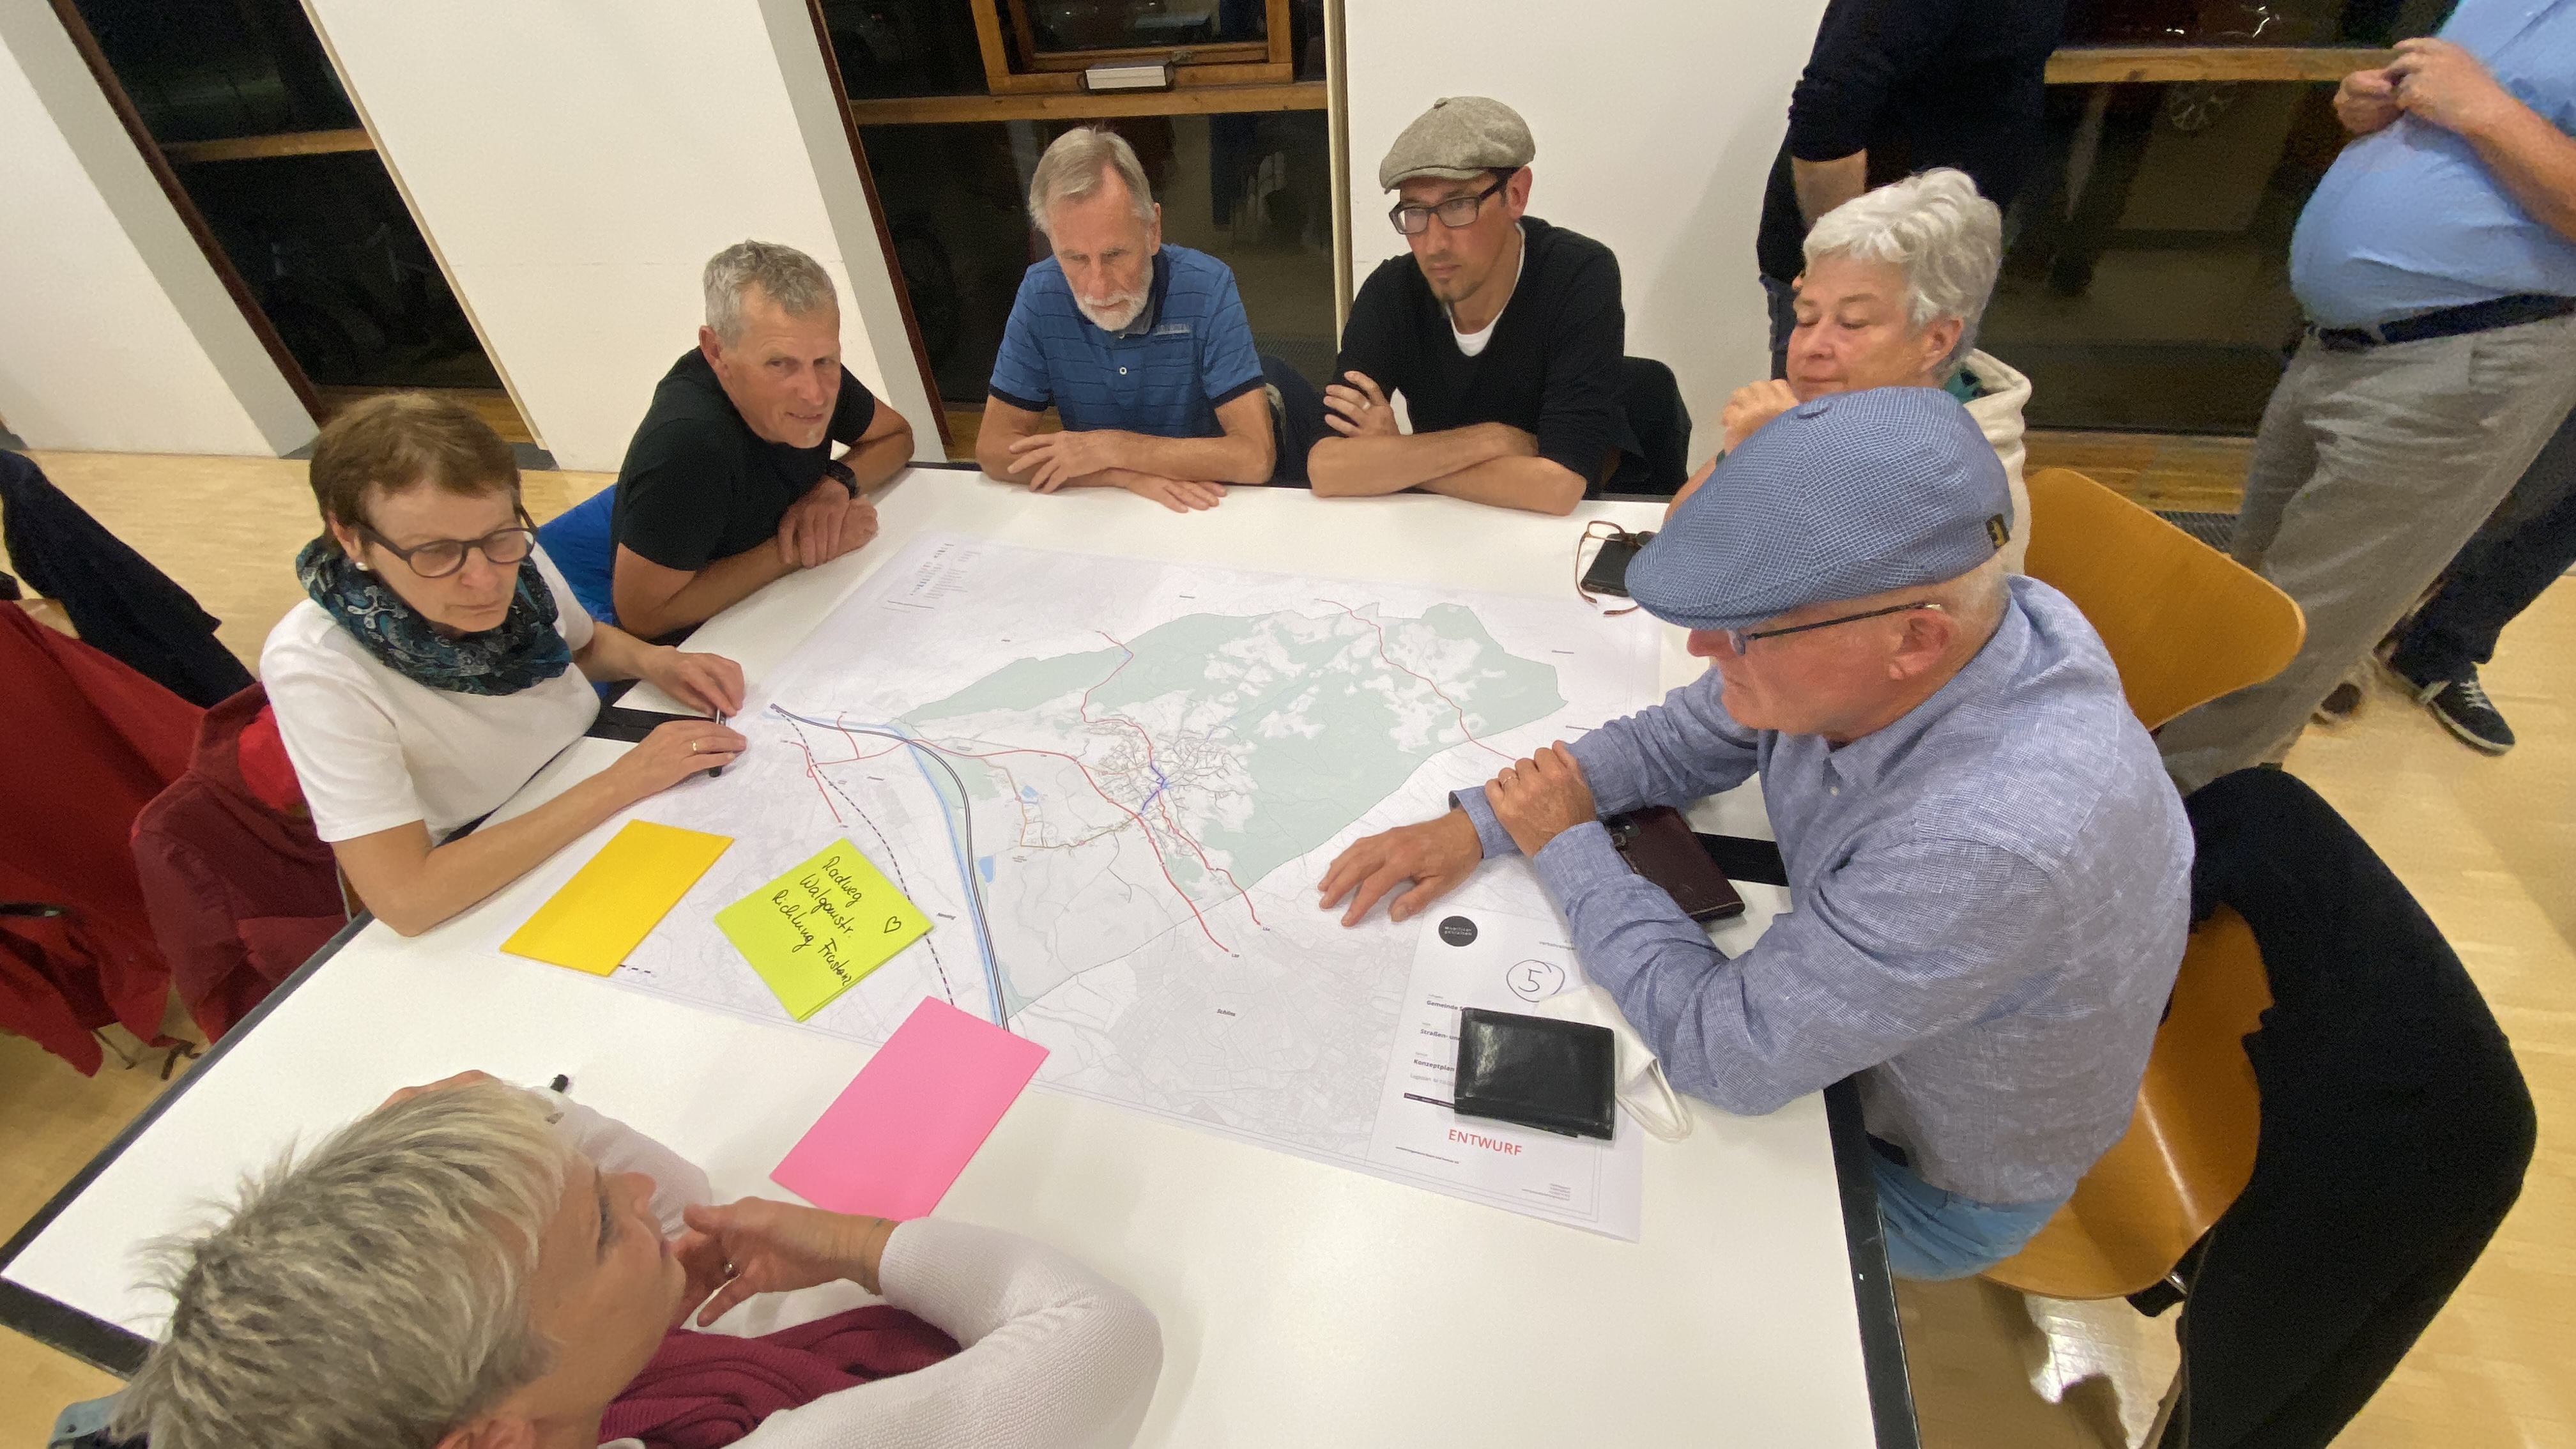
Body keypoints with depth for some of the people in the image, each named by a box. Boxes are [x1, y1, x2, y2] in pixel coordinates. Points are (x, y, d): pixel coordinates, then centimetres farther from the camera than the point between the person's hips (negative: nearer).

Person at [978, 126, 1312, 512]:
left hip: (1207, 503, -1)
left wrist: (1110, 448, -25)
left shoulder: (1207, 288, -17)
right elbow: (993, 449, -12)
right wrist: (1128, 475, -24)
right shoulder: (1040, 294, -9)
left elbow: (1255, 455, -24)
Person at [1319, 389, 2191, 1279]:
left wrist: (1567, 847, -23)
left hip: (1936, 1178, -5)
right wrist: (1475, 823, -17)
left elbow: (1726, 1054, -34)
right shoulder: (1847, 628, -23)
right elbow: (1681, 740, -6)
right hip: (1836, 995, 5)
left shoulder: (2001, 840, -44)